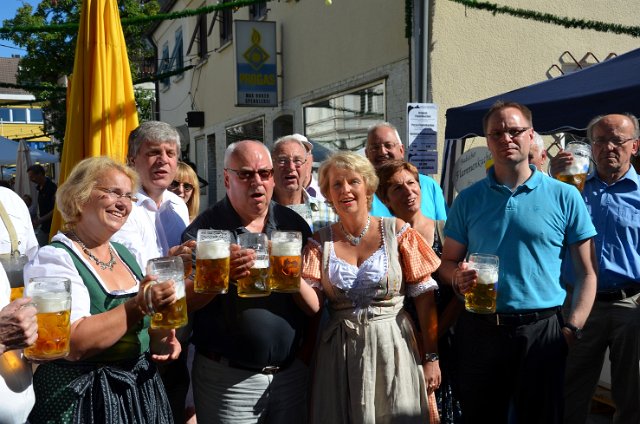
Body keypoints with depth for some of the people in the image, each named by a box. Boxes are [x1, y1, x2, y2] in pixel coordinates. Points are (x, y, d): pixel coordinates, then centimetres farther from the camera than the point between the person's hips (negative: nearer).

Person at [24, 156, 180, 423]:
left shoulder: (123, 253, 7)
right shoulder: (54, 258, -16)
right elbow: (71, 345, -27)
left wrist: (159, 338, -2)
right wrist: (139, 305, -30)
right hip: (86, 398, -7)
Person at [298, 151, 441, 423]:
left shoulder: (396, 232, -3)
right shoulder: (320, 242, 3)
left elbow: (424, 295, -3)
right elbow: (314, 304, -4)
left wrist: (431, 357, -5)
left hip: (392, 348, -1)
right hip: (340, 353, 2)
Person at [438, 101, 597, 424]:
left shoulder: (564, 196, 0)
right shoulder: (468, 199, 5)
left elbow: (587, 271, 1)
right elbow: (448, 262, 9)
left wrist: (572, 329, -8)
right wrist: (458, 276, -14)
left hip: (542, 329, -1)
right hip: (478, 330, 2)